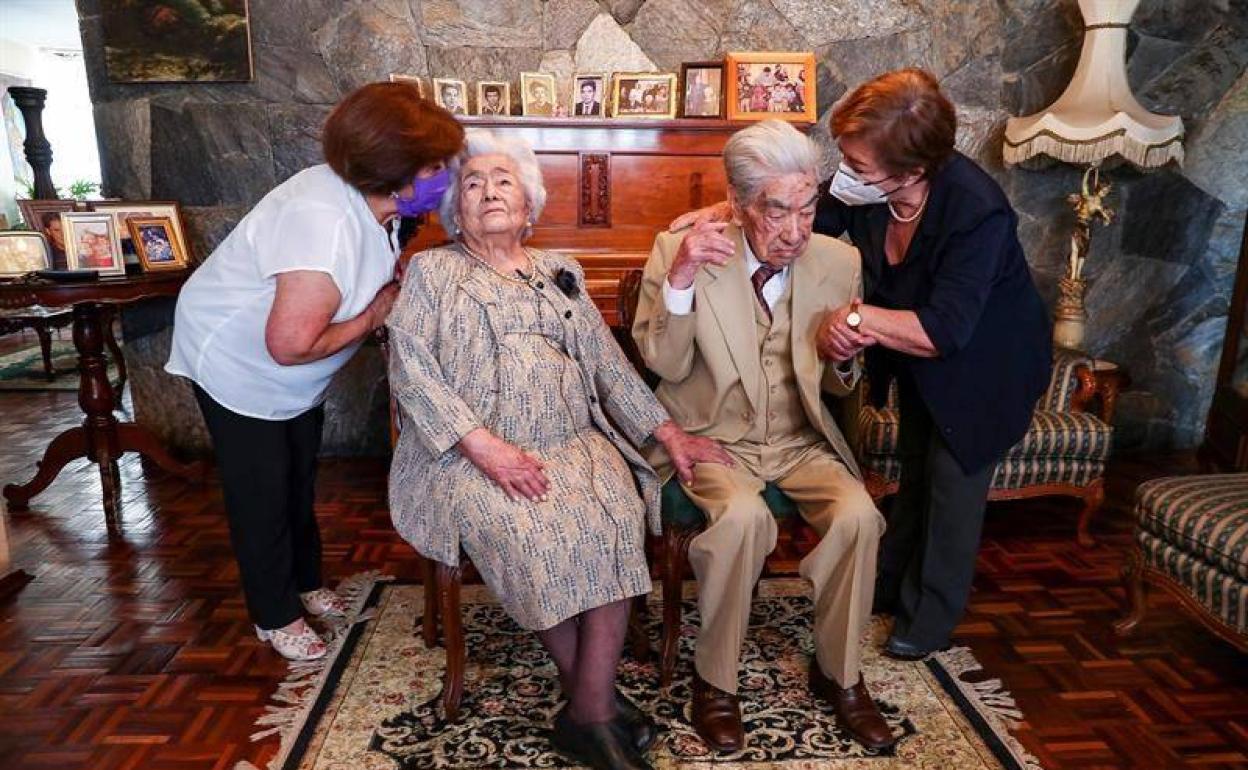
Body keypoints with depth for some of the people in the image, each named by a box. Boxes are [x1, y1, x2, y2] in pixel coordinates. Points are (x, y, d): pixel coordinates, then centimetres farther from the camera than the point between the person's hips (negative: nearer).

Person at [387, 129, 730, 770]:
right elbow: (411, 371, -3)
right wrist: (486, 448, -15)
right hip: (472, 453, -2)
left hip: (574, 442, 3)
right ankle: (594, 694, -10)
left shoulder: (559, 275, 22)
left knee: (615, 523, -26)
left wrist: (670, 434, 3)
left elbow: (610, 365, 16)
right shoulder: (431, 271, 11)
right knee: (536, 535, -30)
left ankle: (589, 713, -17)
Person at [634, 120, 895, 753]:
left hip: (801, 441, 3)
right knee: (744, 516, -31)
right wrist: (679, 279, -25)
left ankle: (838, 673, 5)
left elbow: (838, 387, 10)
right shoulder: (678, 249, -9)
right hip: (712, 439, -3)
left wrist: (844, 362, -15)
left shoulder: (839, 262, -1)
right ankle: (715, 678, -6)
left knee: (859, 515, -21)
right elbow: (665, 366, -11)